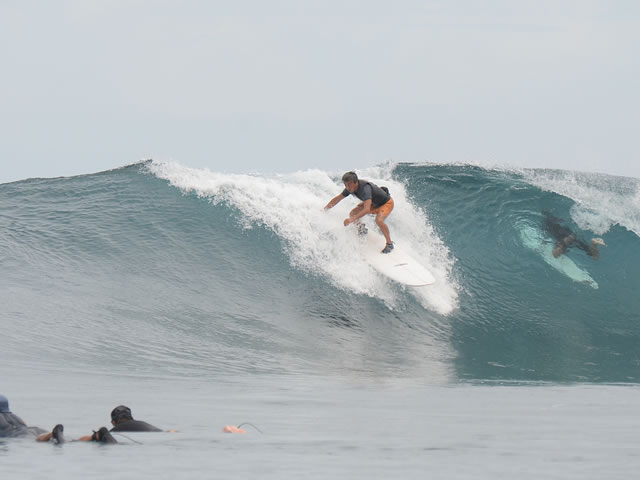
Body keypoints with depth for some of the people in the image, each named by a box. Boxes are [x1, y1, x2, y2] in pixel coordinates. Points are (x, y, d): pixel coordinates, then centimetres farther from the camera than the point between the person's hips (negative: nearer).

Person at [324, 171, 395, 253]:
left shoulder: (365, 188, -40)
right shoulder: (350, 187, -16)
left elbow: (366, 210, -50)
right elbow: (336, 199, -1)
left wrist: (352, 220, -57)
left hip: (386, 203, -8)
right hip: (373, 204, 8)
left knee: (379, 220, -33)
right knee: (352, 213, -8)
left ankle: (389, 244, -17)